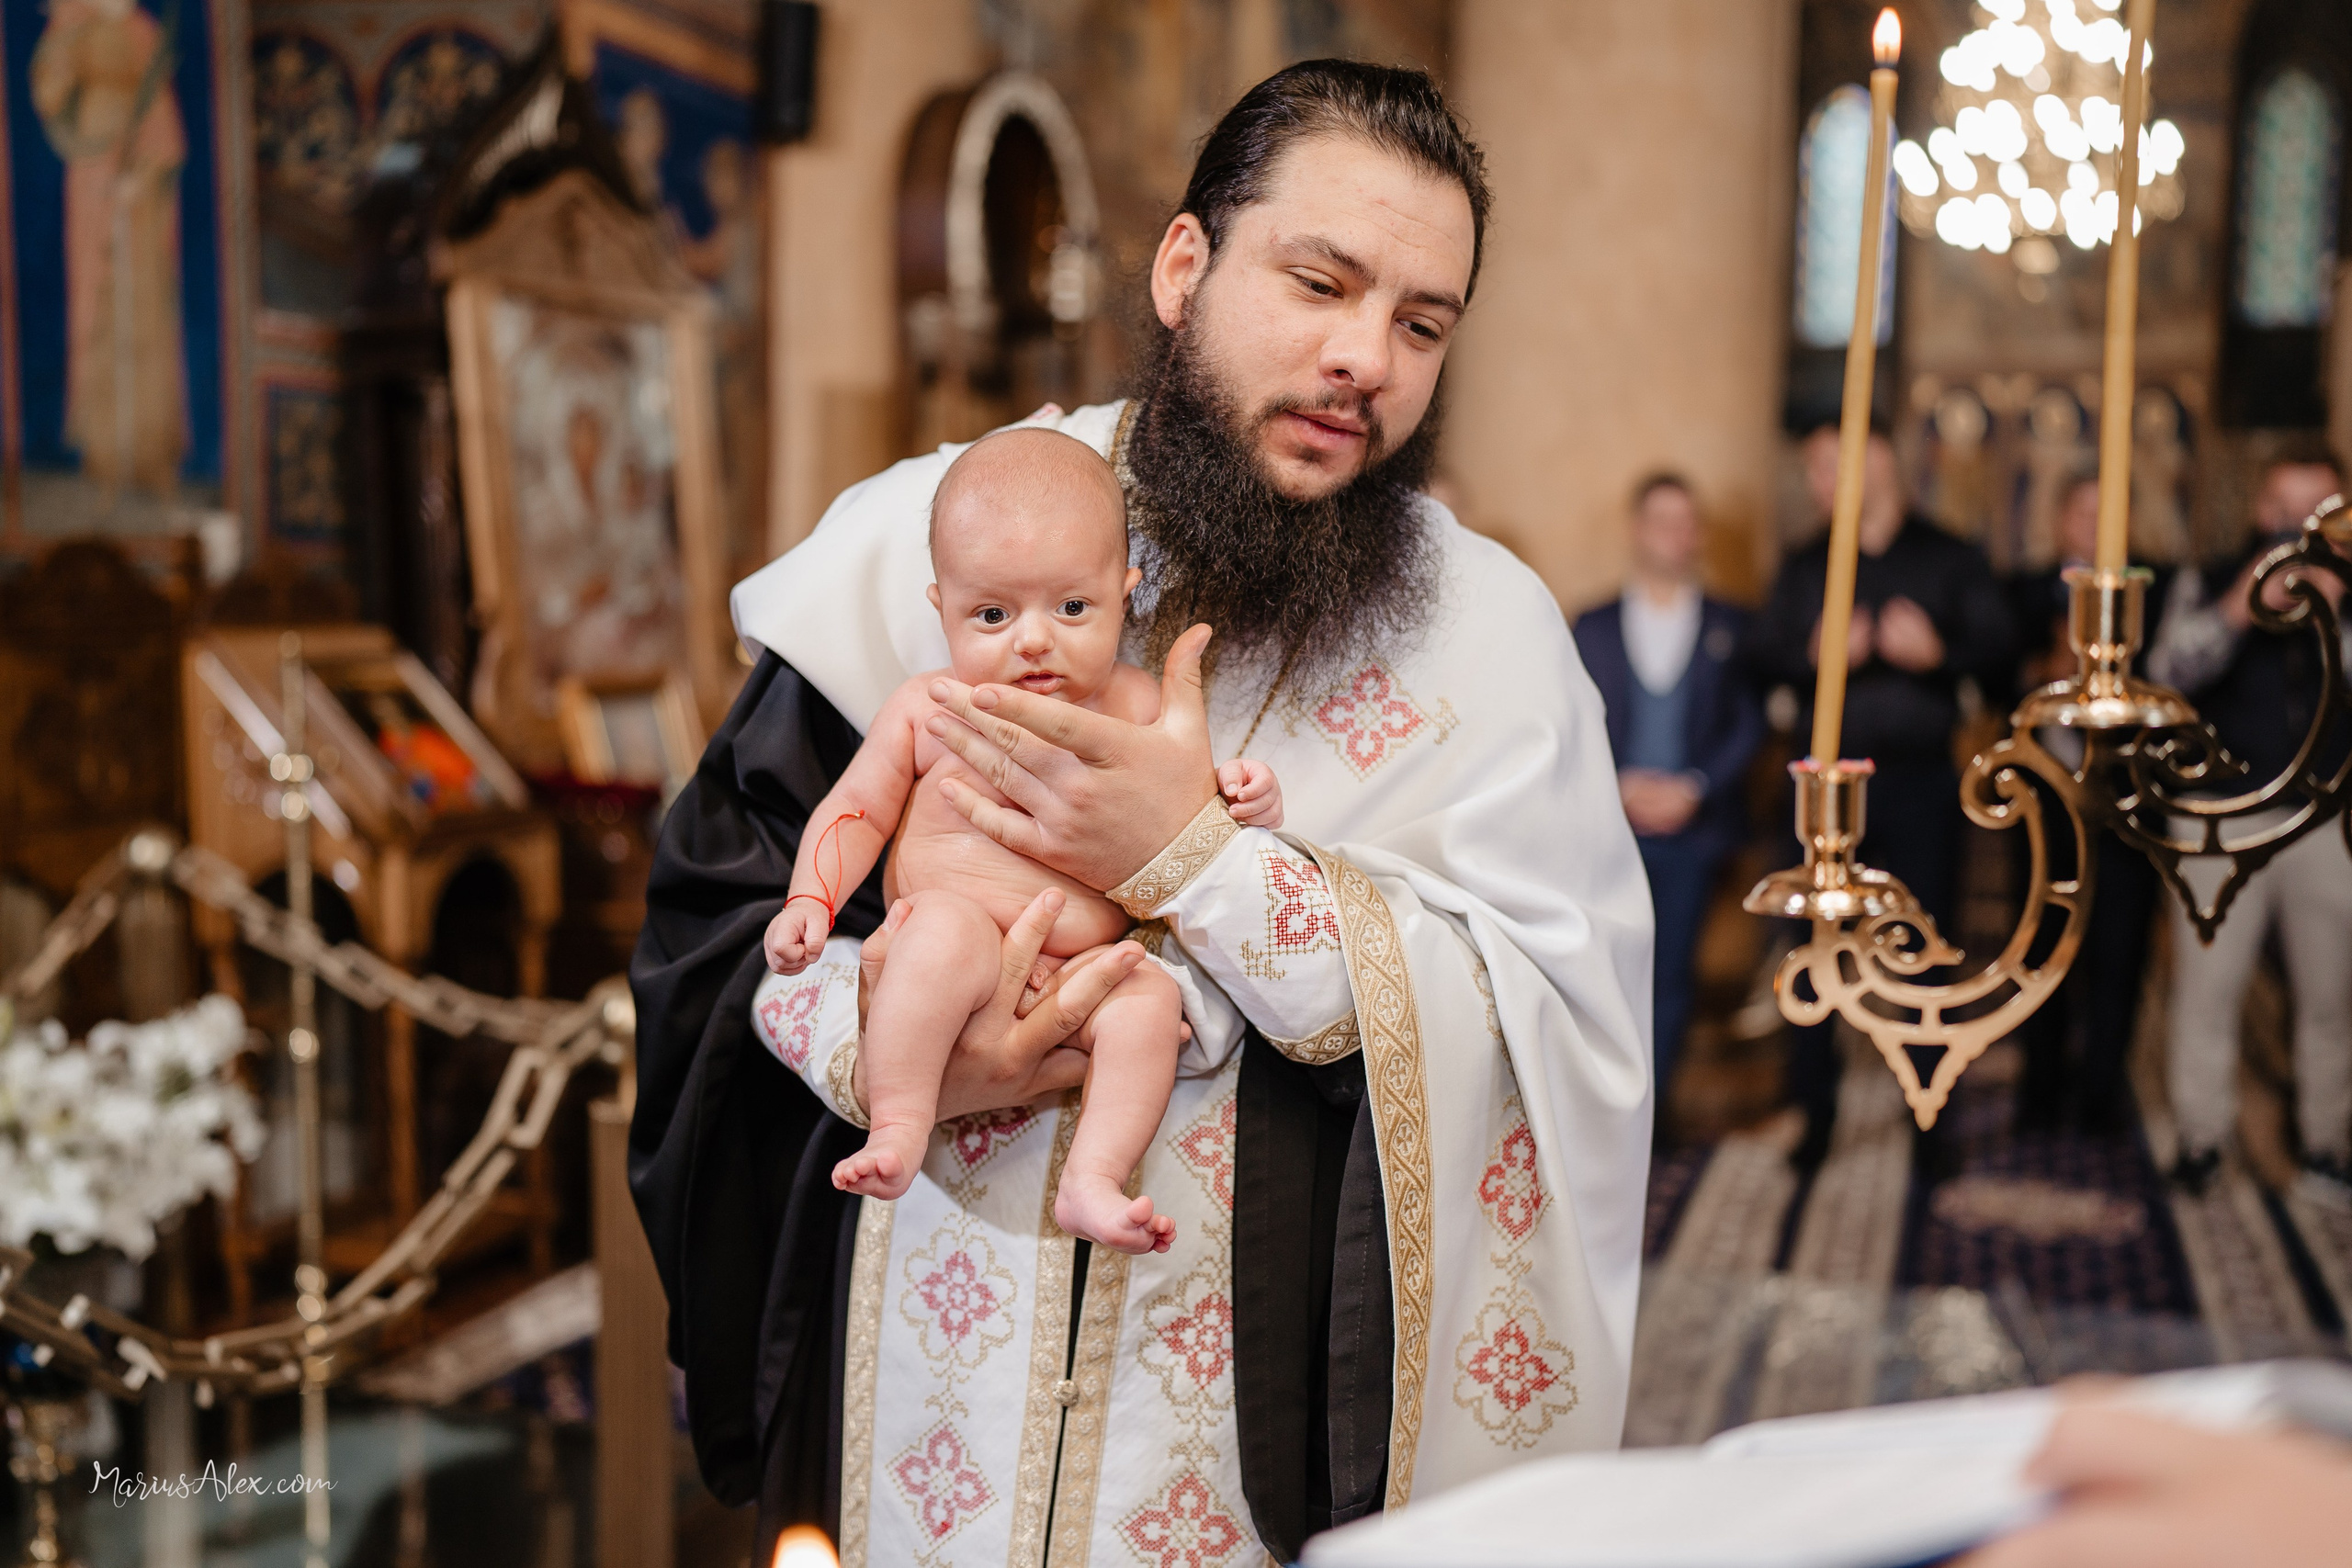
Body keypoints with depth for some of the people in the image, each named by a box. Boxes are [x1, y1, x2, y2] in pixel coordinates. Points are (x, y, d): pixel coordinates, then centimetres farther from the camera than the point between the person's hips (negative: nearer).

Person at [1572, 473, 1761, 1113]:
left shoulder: (1731, 627, 9)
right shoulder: (1592, 627, 11)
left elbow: (1749, 725, 4)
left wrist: (1693, 787, -9)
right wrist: (1619, 785, -10)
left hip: (1693, 827, 0)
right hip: (1608, 826, 0)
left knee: (1669, 976, 1)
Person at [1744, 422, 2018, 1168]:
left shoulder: (1950, 560, 8)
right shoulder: (1805, 567, 14)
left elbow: (1998, 657, 2)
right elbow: (1761, 655, 5)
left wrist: (1940, 653, -17)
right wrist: (1815, 654, -14)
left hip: (1919, 777, -1)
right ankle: (1814, 1110, 10)